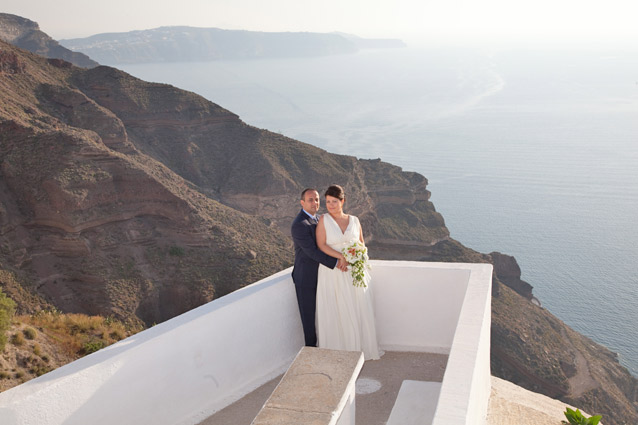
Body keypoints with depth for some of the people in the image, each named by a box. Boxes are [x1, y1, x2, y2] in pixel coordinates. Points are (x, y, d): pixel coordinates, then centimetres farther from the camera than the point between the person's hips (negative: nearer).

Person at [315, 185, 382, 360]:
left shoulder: (354, 220, 7)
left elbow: (362, 243, 14)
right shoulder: (324, 220, -3)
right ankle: (336, 351, 15)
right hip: (332, 273, -3)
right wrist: (341, 256, -21)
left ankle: (361, 348, 23)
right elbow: (321, 245, -10)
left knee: (359, 310, 7)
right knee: (334, 312, 2)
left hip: (354, 272, 3)